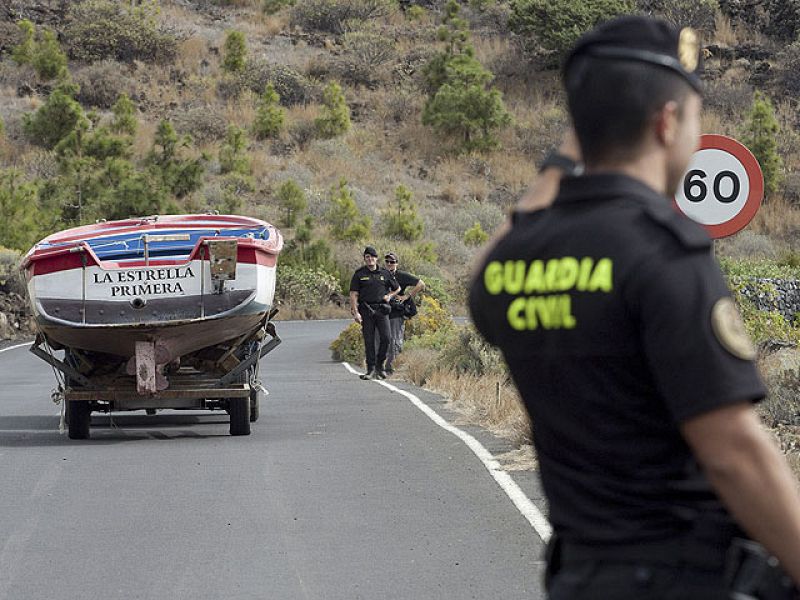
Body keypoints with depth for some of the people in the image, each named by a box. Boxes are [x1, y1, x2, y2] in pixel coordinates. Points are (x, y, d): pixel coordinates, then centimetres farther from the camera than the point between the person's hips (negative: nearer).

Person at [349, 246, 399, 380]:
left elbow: (397, 288, 25)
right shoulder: (359, 274, 5)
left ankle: (380, 365, 7)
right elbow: (353, 294, 0)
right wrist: (355, 312, -9)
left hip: (381, 309, 1)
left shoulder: (385, 273, 11)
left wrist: (389, 296, 6)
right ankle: (371, 370, 4)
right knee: (369, 341, -2)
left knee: (386, 338, -10)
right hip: (366, 311, -1)